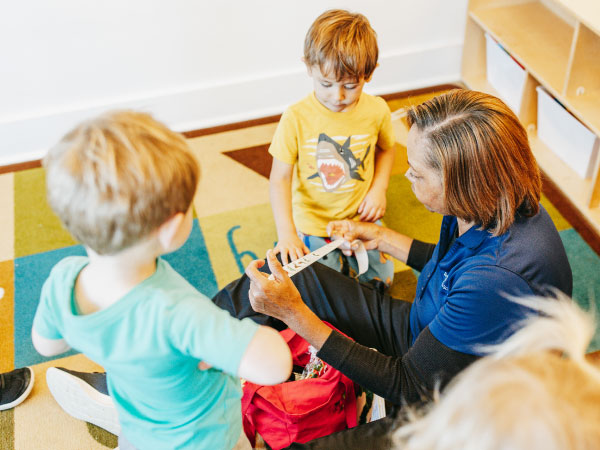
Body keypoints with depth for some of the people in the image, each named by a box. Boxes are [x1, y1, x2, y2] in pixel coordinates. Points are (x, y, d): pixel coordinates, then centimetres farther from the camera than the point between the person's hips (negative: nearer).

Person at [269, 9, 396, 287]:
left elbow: (386, 149, 9)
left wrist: (379, 189, -7)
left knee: (380, 280, 17)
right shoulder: (296, 118, -21)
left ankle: (344, 258, 45)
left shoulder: (376, 111, -12)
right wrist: (285, 232, -26)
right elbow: (279, 179, -17)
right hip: (312, 223, -2)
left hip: (361, 218, 3)